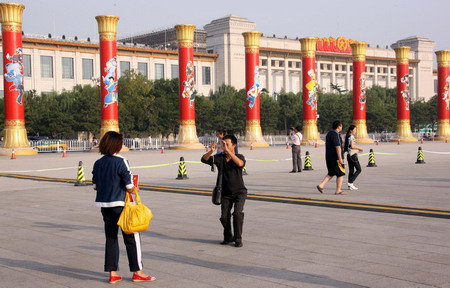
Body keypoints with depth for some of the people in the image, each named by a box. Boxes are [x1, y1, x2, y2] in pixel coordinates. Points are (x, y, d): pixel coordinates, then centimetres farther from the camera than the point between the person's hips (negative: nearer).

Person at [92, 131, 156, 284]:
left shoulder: (98, 163, 4)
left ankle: (112, 273, 13)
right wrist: (135, 189, 4)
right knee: (132, 237, 5)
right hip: (120, 204, -6)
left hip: (104, 204, 6)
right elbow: (130, 188, -17)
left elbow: (95, 186, 8)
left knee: (111, 238, 12)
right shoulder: (120, 162, -15)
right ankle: (137, 272, 11)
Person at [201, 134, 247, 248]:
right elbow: (204, 159, -15)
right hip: (226, 193, 3)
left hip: (240, 192, -3)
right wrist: (211, 151, -35)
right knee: (224, 216, -1)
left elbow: (240, 163, -35)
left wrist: (228, 151, -42)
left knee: (237, 213, -22)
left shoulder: (239, 157, -11)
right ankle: (228, 237, 24)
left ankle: (238, 239, -9)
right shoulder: (219, 158, -4)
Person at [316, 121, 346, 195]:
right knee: (340, 174, 1)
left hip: (328, 157, 9)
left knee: (331, 173, 16)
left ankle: (321, 185, 3)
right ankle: (338, 191, 4)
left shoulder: (329, 133, 14)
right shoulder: (336, 134, -16)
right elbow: (337, 147, -21)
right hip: (335, 158, -9)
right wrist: (340, 158, -21)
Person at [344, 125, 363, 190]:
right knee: (359, 170, -2)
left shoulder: (347, 137, 13)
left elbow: (344, 146, 18)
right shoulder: (351, 137, -13)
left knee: (351, 170, 10)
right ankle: (350, 182, -9)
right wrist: (359, 148, -10)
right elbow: (352, 146, -24)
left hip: (349, 155, 9)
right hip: (353, 155, -9)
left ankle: (350, 185, 10)